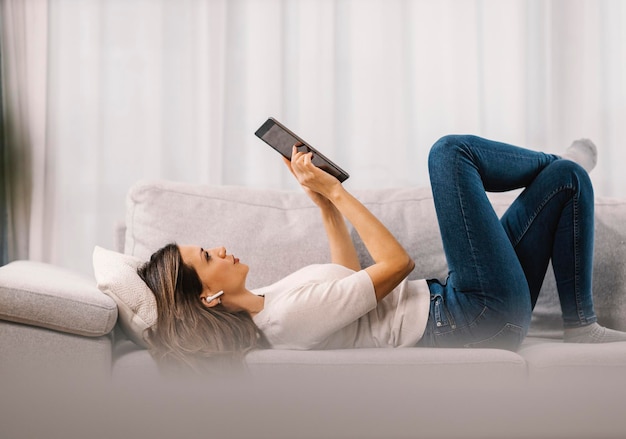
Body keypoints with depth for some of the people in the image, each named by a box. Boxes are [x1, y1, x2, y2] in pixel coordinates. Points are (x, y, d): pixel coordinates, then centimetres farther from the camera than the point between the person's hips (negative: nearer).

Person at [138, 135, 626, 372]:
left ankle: (582, 323, 22)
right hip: (485, 316, -9)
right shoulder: (292, 314, -28)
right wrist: (334, 190, -14)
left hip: (450, 305, 9)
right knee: (451, 152, -8)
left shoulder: (257, 307, 3)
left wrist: (324, 198, 5)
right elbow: (396, 262, -22)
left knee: (567, 178, 10)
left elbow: (350, 276, 14)